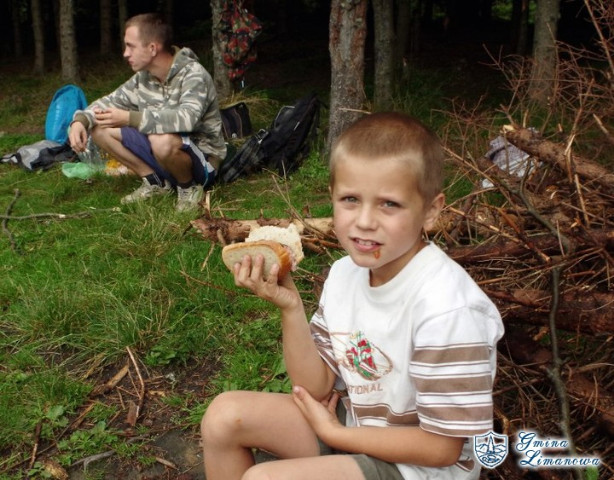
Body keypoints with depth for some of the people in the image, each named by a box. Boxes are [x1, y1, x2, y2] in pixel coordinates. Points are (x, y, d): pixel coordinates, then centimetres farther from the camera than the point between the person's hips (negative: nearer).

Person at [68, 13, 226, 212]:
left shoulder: (193, 74, -21)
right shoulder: (144, 77, 0)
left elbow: (187, 118, -39)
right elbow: (110, 101, 10)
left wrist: (129, 118, -35)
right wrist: (80, 120, -10)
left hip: (202, 162, -7)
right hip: (166, 156, 7)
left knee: (162, 141, -40)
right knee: (99, 129, -1)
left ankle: (189, 186, -10)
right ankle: (155, 181, 4)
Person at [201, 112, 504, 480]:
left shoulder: (446, 307, -30)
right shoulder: (345, 273, -8)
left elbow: (442, 448, -21)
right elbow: (317, 387, -3)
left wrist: (334, 433, -13)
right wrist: (291, 307, -17)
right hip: (356, 421, 7)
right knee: (226, 414, -3)